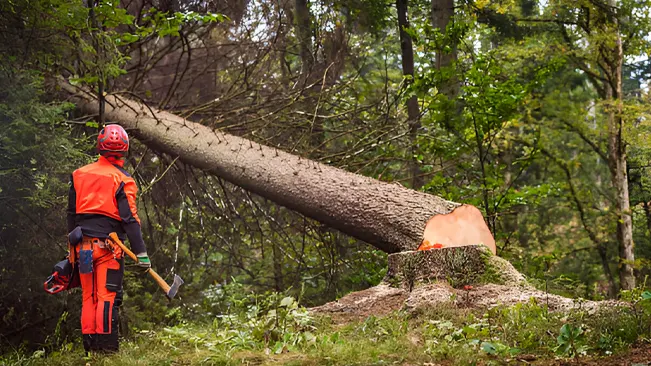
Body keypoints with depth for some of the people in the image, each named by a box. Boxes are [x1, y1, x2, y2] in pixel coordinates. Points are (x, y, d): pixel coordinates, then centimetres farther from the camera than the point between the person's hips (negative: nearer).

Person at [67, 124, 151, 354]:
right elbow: (130, 219, -12)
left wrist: (71, 247, 23)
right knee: (107, 296, -2)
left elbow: (71, 214, 14)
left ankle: (89, 346, 11)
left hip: (83, 245, 5)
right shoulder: (122, 180, -7)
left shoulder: (79, 175, 8)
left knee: (88, 296, 10)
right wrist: (141, 253, -9)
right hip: (108, 247, -4)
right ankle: (106, 345, -5)